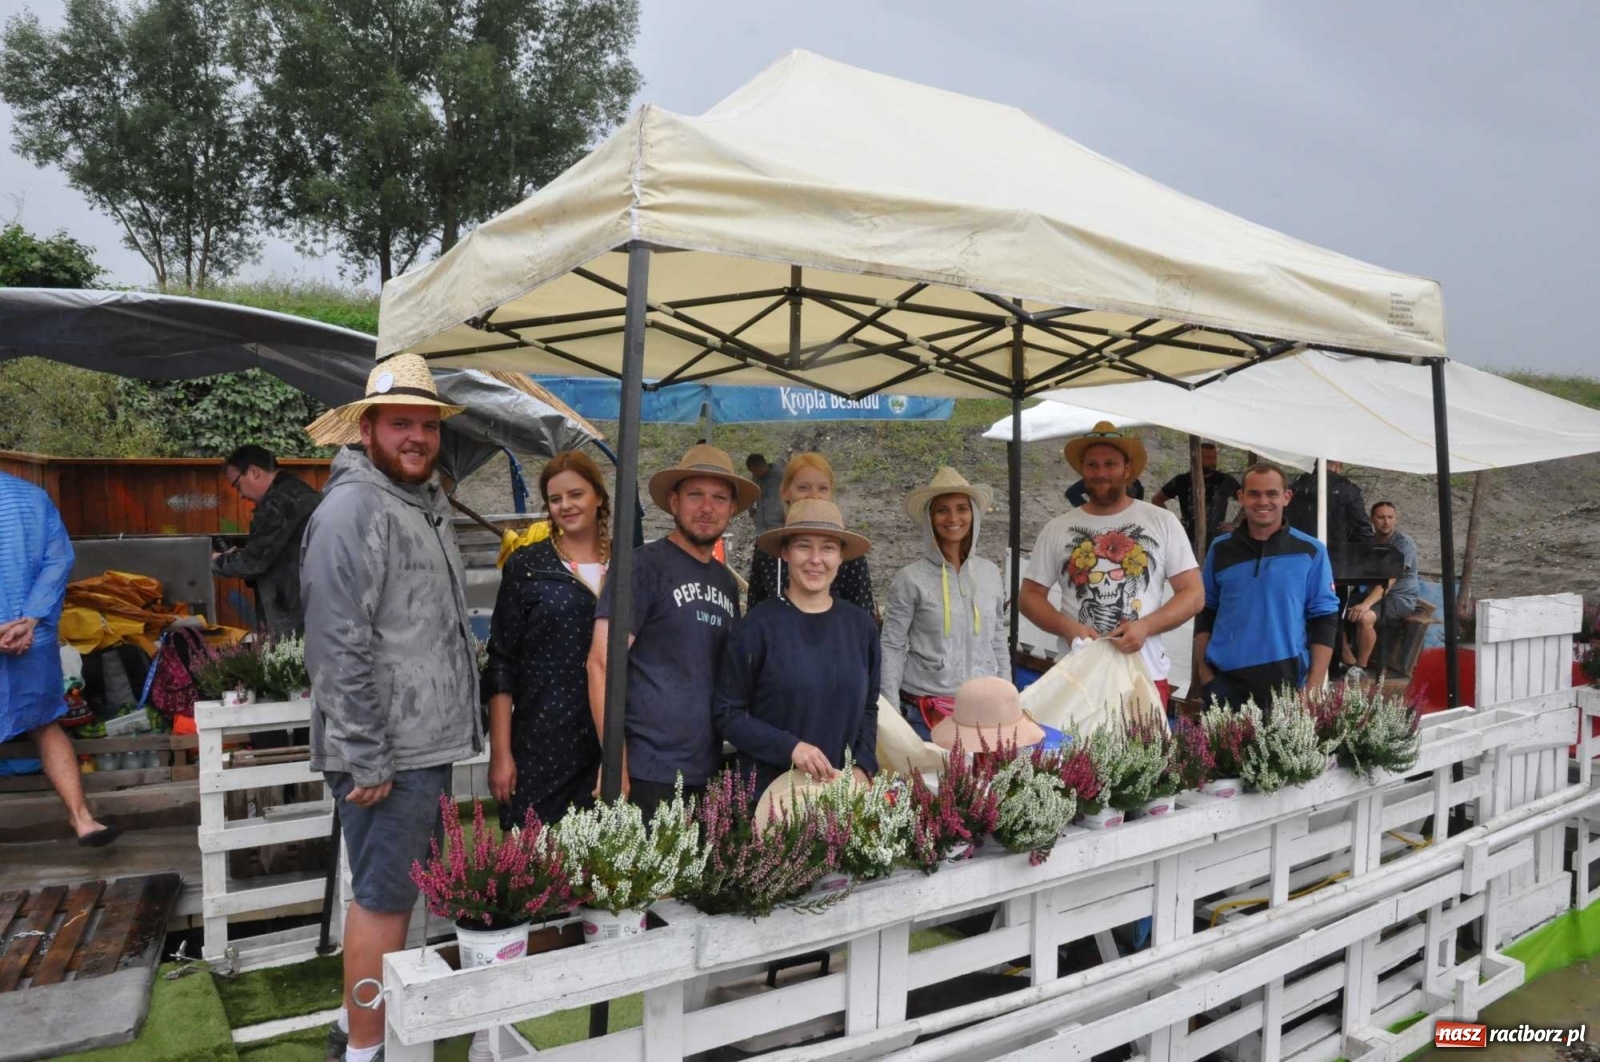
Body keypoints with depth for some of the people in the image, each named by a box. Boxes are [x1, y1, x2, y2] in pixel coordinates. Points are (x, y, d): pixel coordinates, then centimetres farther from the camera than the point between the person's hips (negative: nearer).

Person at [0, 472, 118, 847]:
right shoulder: (33, 496, 2)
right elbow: (59, 559, -4)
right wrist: (30, 621, -8)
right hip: (32, 642, 4)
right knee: (46, 726, 18)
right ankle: (81, 817, 13)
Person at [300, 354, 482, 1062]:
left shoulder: (429, 502, 13)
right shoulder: (352, 509, -16)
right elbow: (339, 649, -21)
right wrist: (367, 760, -20)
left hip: (428, 741, 9)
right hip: (387, 752, -9)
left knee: (399, 888, 19)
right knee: (385, 898, 2)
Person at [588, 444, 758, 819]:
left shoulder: (727, 582, 12)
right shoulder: (645, 564, -7)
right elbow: (602, 663, -13)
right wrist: (615, 765, -18)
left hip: (708, 774, 6)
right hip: (647, 774, -6)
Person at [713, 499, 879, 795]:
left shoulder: (861, 626, 3)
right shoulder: (759, 625, -9)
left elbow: (867, 708, 11)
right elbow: (727, 712, -7)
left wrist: (863, 768, -3)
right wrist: (789, 747, -18)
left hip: (842, 790, 4)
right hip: (769, 789, -3)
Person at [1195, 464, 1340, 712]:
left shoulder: (1310, 551, 0)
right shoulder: (1221, 549, 5)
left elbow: (1324, 620, 0)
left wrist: (1314, 685, -6)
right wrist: (1203, 670, 2)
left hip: (1287, 681, -1)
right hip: (1225, 681, 1)